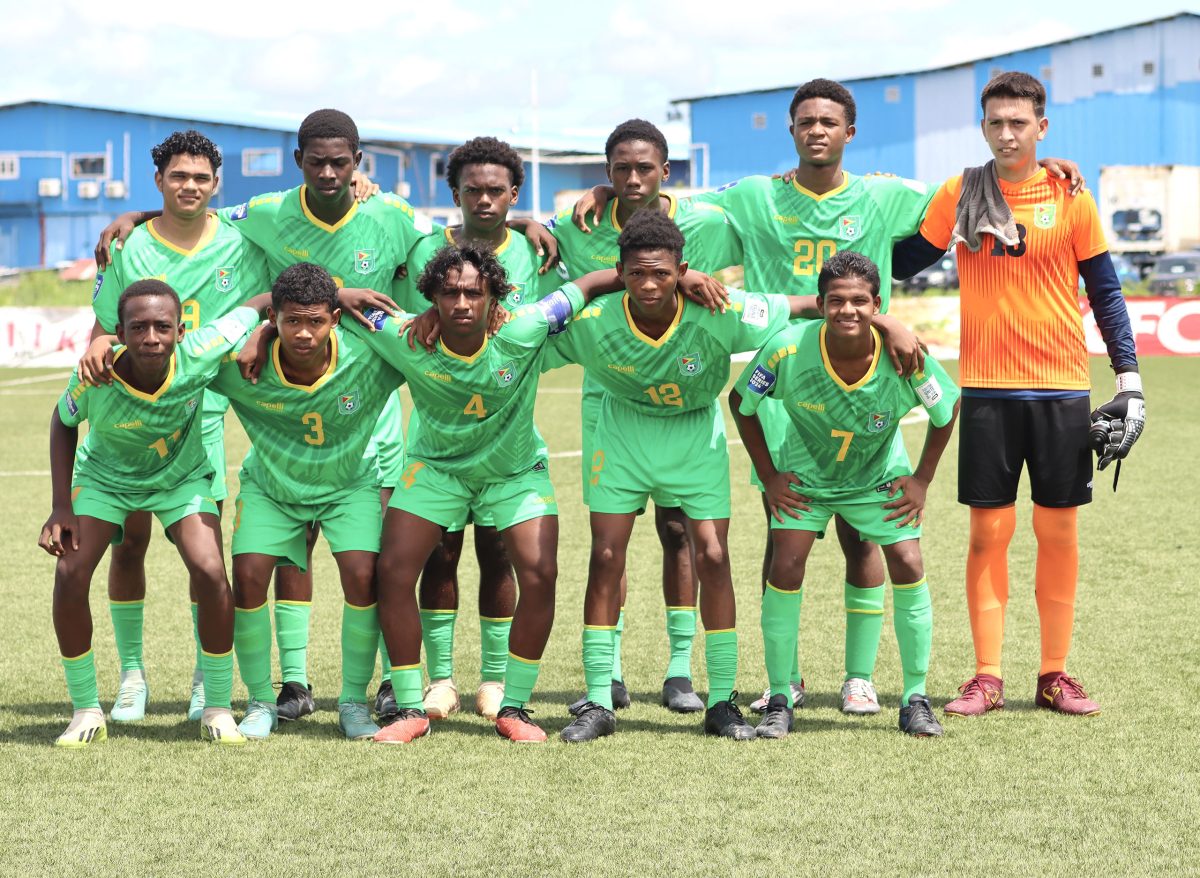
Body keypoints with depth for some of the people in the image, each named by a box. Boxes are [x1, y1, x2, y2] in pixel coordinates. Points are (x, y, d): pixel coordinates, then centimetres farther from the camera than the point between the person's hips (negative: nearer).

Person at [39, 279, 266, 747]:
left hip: (182, 477, 0)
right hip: (105, 476, 0)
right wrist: (62, 506, -14)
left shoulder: (200, 354, -35)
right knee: (70, 572, -18)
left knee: (210, 573, -20)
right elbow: (64, 422, -10)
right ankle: (86, 712, 1)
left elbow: (255, 307, -17)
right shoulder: (94, 379, -34)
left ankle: (217, 709, -1)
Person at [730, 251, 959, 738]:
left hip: (880, 478, 1)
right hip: (805, 474, 0)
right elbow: (741, 403, -9)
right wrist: (769, 478, -8)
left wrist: (921, 481, -6)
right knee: (786, 567, -14)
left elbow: (948, 409, -6)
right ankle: (779, 700, 0)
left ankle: (915, 699, 3)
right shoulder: (788, 349, -29)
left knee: (908, 566, -12)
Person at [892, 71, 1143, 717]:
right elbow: (905, 261, 13)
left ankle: (1054, 675, 13)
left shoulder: (1069, 198, 0)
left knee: (1058, 531, 4)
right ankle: (986, 679, 7)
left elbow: (1105, 292, 4)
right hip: (986, 389, 0)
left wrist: (1129, 381, 0)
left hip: (1061, 388, 0)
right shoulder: (959, 195, 3)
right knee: (988, 530, 1)